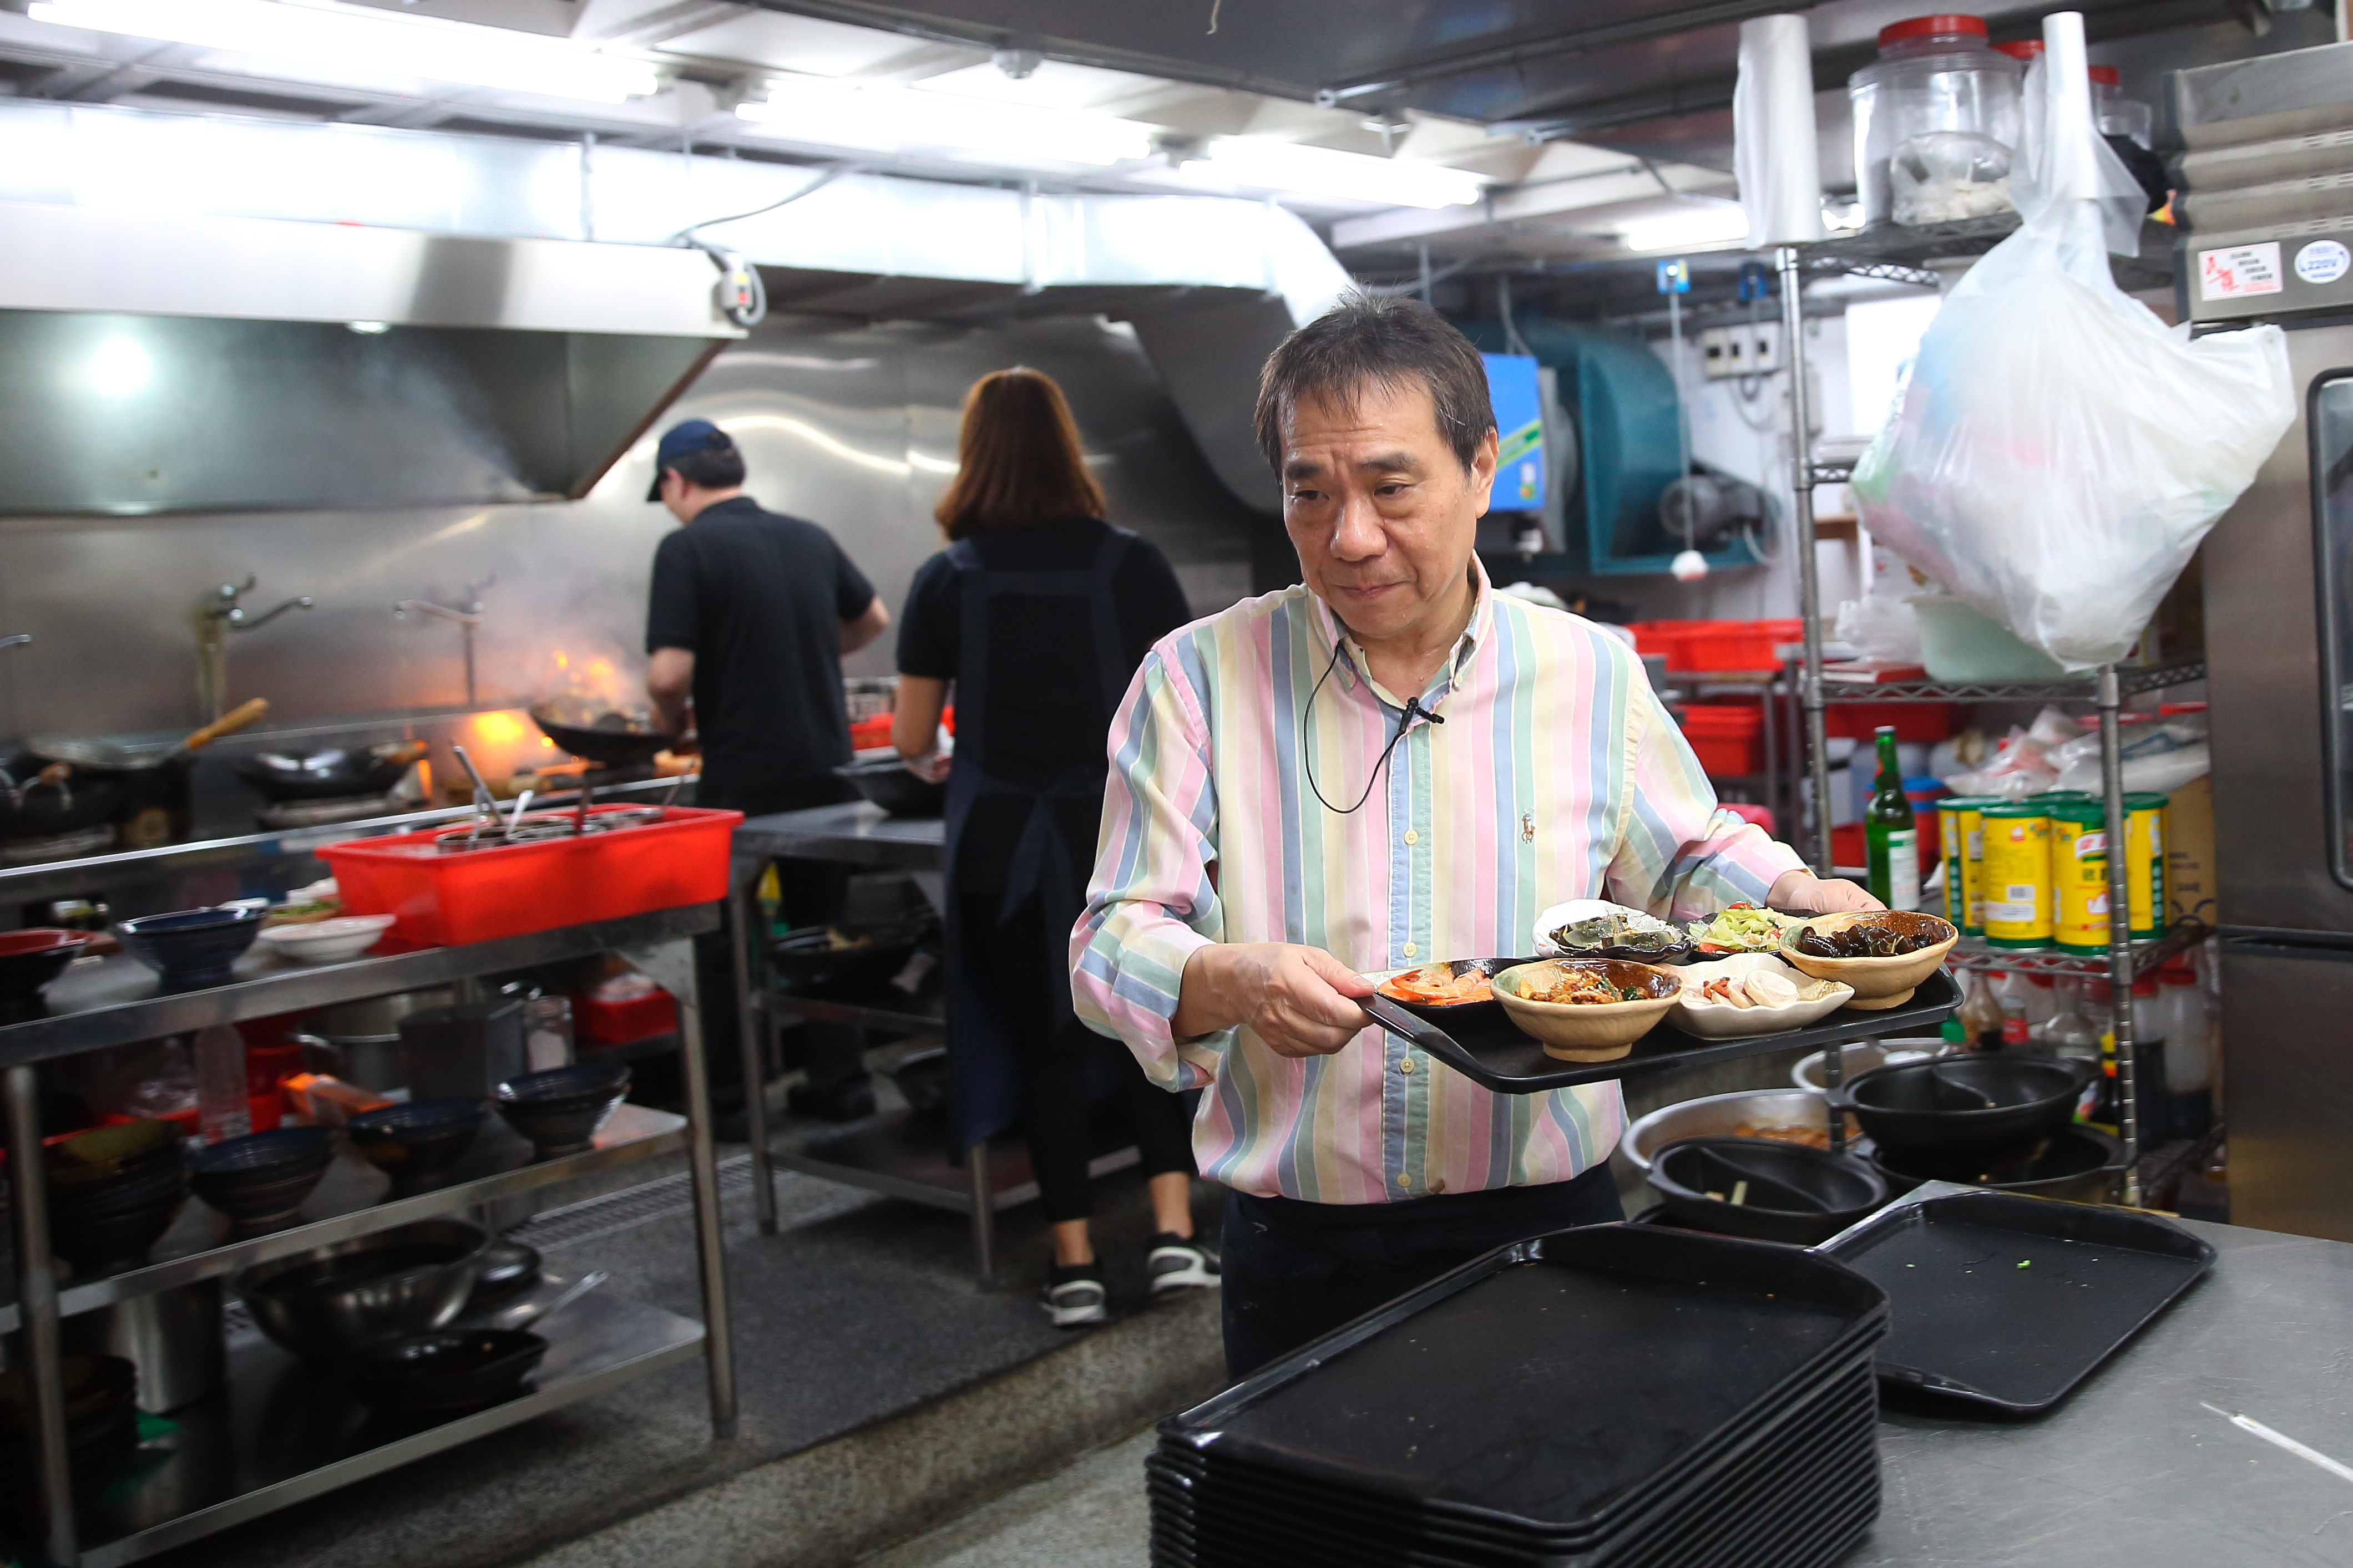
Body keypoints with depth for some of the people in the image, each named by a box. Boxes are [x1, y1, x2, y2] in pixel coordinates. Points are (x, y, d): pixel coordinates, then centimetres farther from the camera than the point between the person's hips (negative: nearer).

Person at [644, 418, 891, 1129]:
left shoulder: (687, 548, -13)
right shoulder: (810, 539, 6)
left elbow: (669, 673, -19)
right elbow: (872, 619, 21)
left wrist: (673, 719, 1)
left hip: (742, 777, -5)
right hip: (825, 768, 6)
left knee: (723, 943, 7)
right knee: (823, 929, 15)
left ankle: (725, 1101, 12)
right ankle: (839, 1082, 19)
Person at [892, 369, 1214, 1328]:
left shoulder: (947, 581, -4)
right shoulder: (1131, 564, -3)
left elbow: (911, 737, 2)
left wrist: (933, 764, 23)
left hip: (1002, 843, 0)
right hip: (1120, 832, 0)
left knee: (1046, 1044, 10)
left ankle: (1075, 1266, 12)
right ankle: (1173, 1233, 6)